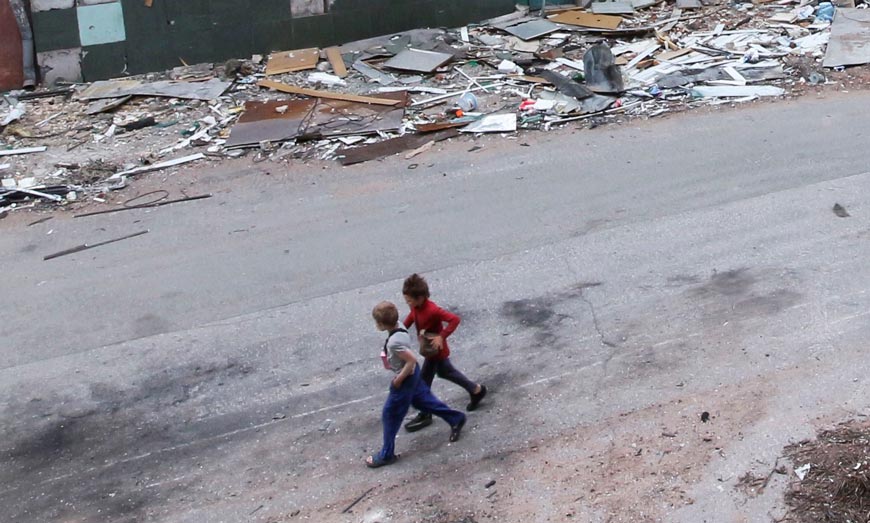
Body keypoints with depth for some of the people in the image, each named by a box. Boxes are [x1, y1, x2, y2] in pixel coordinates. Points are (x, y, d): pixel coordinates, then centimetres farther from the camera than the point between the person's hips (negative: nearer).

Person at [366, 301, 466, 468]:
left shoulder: (394, 342, -36)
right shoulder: (399, 327, -8)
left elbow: (412, 360, -33)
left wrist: (398, 379, -22)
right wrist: (388, 357, 9)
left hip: (405, 379, -9)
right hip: (413, 373, 9)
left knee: (390, 415, 5)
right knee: (423, 400, 28)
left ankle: (386, 455, 19)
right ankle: (456, 419, 41)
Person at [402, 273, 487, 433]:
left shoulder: (432, 310, -34)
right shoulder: (416, 307, -9)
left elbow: (454, 319, -35)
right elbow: (411, 317, 13)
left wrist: (441, 336, -36)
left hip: (435, 351, -9)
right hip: (430, 350, 9)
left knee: (423, 381, 5)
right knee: (445, 372, 25)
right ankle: (476, 390, 40)